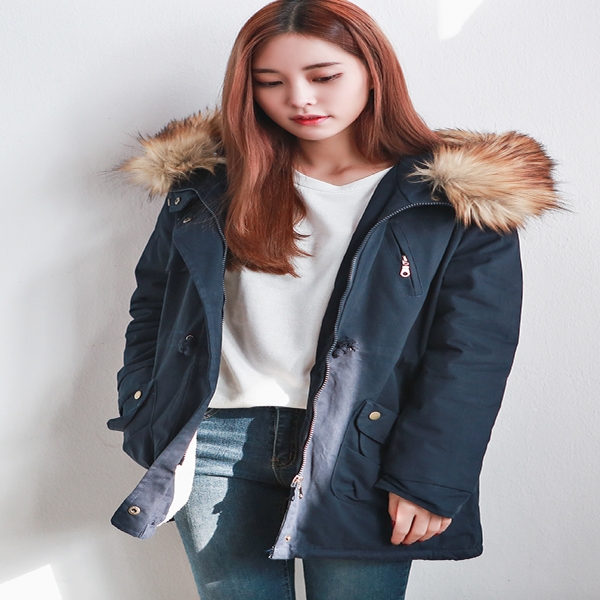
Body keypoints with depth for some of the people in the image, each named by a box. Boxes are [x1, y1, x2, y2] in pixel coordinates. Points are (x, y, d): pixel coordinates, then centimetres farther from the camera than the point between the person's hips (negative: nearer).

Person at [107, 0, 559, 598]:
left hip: (362, 453, -2)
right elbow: (153, 305, 14)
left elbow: (473, 354, -6)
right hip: (217, 442, 3)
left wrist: (427, 480, -11)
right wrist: (143, 416, 6)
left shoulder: (455, 204, -4)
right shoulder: (210, 181, 6)